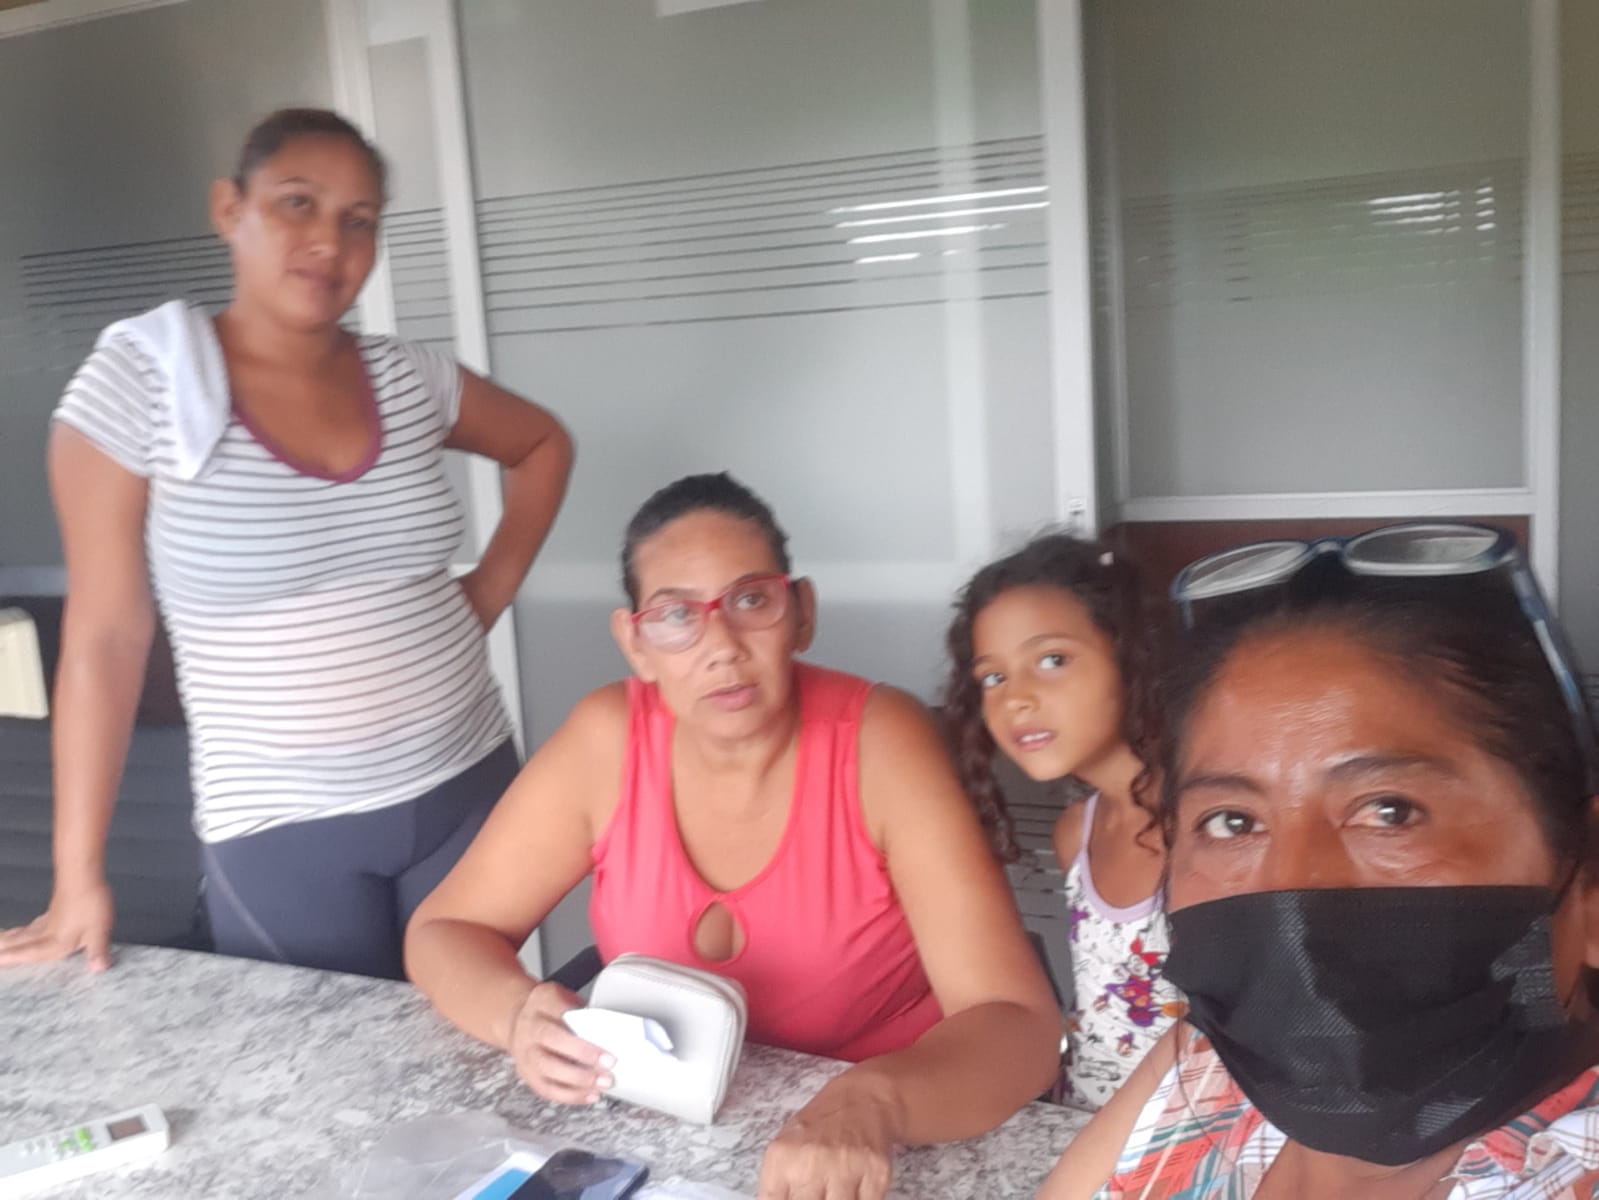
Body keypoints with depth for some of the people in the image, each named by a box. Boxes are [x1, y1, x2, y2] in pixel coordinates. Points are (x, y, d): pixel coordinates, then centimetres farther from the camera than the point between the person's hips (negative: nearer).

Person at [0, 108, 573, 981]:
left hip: (467, 792, 4)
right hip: (282, 834, -3)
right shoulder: (135, 385, -10)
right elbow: (105, 637, -7)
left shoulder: (410, 378, 0)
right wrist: (79, 880, -5)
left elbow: (543, 445, 19)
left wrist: (490, 592, 6)